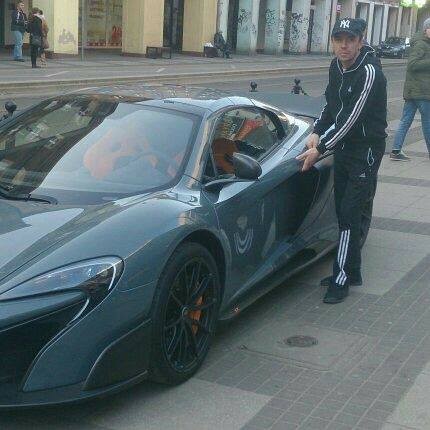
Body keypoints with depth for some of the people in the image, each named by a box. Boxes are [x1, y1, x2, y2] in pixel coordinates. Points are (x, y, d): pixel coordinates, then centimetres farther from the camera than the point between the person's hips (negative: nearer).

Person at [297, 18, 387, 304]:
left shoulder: (369, 72, -21)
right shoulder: (336, 67, 4)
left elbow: (351, 118, -25)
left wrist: (321, 149, -23)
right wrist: (317, 132, 2)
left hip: (366, 151, -8)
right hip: (342, 148, 8)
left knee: (350, 213, -10)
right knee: (344, 213, 12)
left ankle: (342, 280, -4)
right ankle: (352, 272, 24)